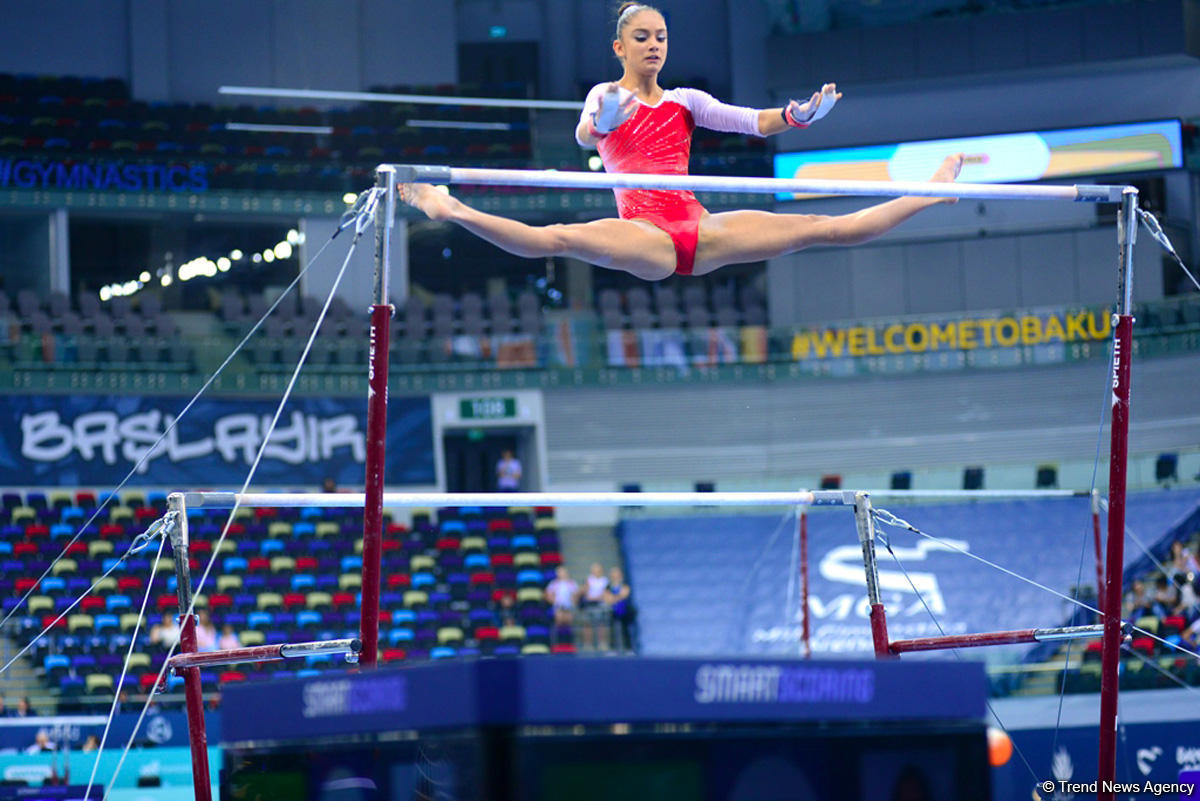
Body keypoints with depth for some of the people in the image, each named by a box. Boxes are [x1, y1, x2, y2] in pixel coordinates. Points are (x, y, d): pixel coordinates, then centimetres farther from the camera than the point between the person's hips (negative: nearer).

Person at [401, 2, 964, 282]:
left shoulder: (685, 101, 21)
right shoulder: (605, 96, 10)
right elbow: (584, 136, -14)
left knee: (822, 230, -4)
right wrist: (601, 123, -40)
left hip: (700, 232, 4)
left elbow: (752, 121, 8)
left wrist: (795, 117, -14)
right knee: (558, 240, -35)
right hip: (645, 237, -4)